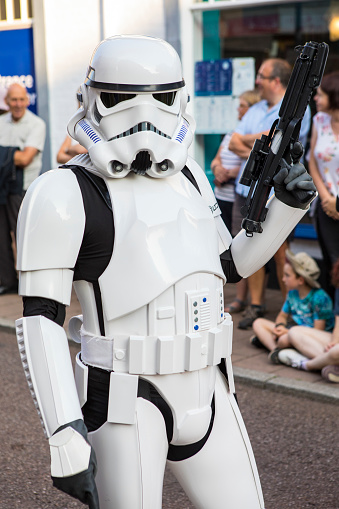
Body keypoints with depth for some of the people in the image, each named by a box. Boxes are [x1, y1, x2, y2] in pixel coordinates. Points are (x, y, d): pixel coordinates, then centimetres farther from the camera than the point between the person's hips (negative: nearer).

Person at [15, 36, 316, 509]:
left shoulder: (186, 177, 7)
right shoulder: (67, 194, -13)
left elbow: (230, 265, 19)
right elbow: (40, 321, -16)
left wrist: (287, 205, 5)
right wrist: (65, 437, -21)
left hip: (203, 393, 6)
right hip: (124, 400, -6)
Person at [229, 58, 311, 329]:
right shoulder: (255, 110, 18)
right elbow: (233, 143, 10)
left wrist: (246, 139, 1)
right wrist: (254, 152, -9)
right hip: (247, 188, 6)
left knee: (280, 252, -3)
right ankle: (255, 305, 15)